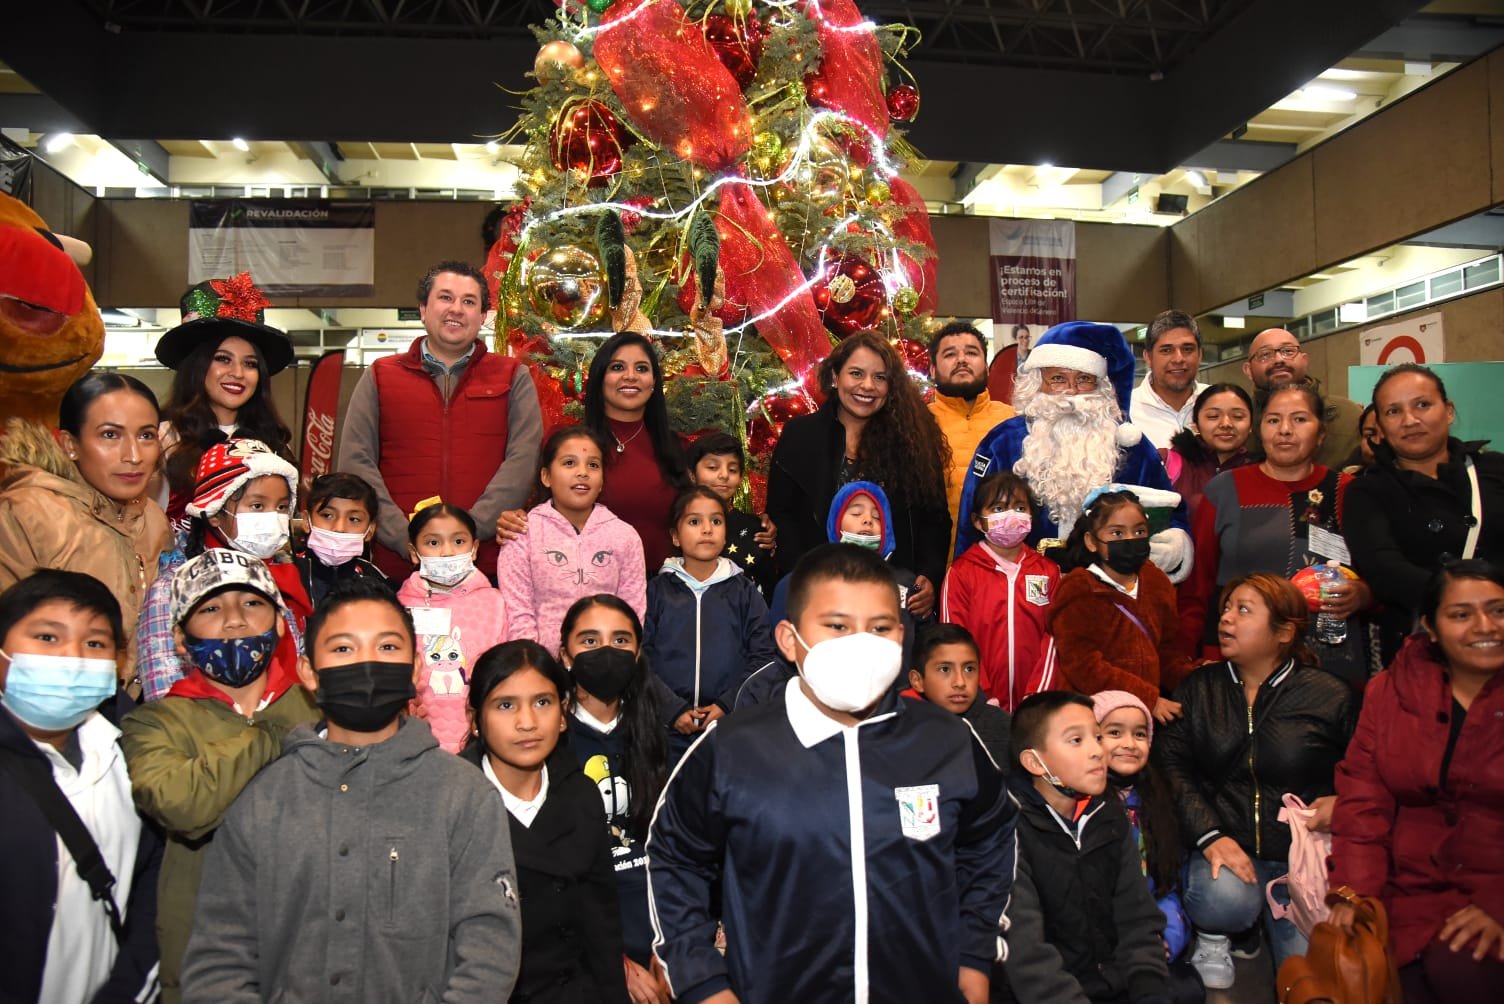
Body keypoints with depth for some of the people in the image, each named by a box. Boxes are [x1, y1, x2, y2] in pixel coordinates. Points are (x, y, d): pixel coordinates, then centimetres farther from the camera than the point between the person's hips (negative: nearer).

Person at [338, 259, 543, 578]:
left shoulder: (513, 378, 10)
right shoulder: (379, 376, 12)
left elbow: (523, 459, -3)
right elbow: (355, 462, 3)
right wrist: (406, 539, -11)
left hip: (489, 562, -1)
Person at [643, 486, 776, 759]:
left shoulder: (744, 591, 8)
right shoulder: (657, 590, 5)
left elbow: (762, 656, 1)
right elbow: (641, 658, -2)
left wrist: (727, 705, -10)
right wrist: (673, 709, -11)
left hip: (730, 723, 1)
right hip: (669, 728, 0)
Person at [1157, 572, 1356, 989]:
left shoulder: (1331, 697, 1)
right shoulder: (1199, 688, 6)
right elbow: (1172, 764, -2)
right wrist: (1209, 835, -15)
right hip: (1226, 846, 0)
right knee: (1224, 899, -32)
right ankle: (1213, 937, 5)